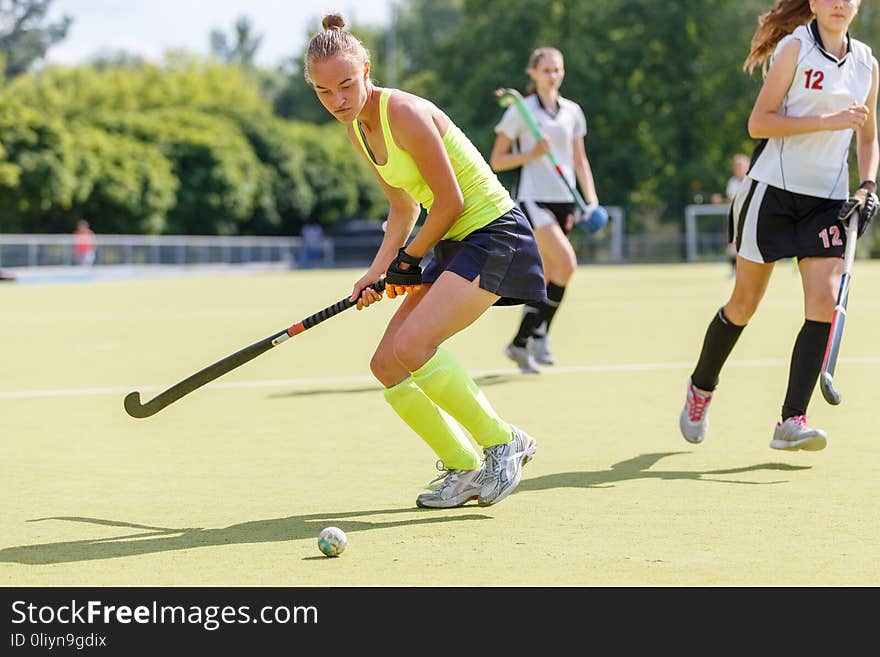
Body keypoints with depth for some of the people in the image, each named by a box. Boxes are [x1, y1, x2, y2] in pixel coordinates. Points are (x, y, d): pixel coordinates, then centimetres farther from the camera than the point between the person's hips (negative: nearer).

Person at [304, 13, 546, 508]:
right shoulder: (358, 129, 8)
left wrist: (409, 260, -5)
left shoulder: (406, 114, -20)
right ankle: (466, 470, 12)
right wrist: (379, 271, 4)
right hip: (453, 244, 9)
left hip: (493, 233, -9)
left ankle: (504, 442, -10)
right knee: (387, 364, 2)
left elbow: (450, 202, -18)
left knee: (412, 345, -26)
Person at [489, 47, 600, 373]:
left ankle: (521, 342, 18)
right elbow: (496, 161, 0)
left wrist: (591, 199, 6)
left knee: (547, 278, 6)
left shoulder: (572, 112, 12)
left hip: (563, 200, 6)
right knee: (566, 262, -22)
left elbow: (580, 160, 17)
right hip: (532, 198, -6)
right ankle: (539, 335, -12)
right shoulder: (520, 111, -2)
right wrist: (532, 154, -15)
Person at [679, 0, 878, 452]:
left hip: (828, 199, 4)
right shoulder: (794, 46, -6)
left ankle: (792, 421, -11)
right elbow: (759, 123, -12)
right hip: (773, 190, -4)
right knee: (744, 303, 5)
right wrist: (828, 120, -20)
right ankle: (701, 389, 31)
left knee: (825, 301, -13)